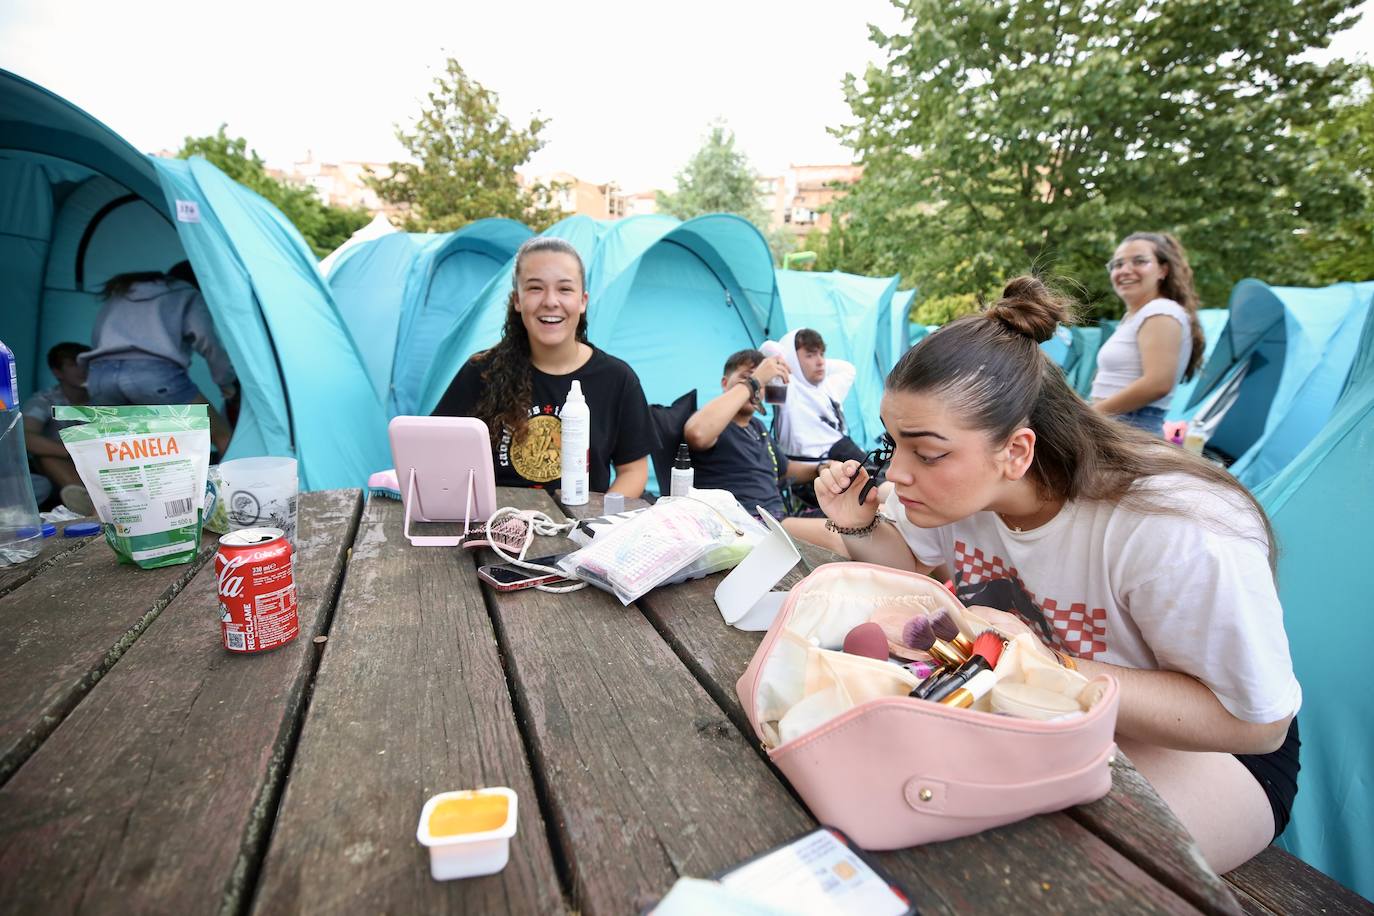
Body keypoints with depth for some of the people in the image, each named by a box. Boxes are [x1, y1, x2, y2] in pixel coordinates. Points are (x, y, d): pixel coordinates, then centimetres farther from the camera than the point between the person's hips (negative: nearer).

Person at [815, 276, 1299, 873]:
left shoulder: (1174, 533, -34)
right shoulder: (956, 481, -15)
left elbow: (1256, 724, -23)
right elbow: (917, 566, 5)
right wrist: (858, 527, -17)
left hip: (1186, 743, -4)